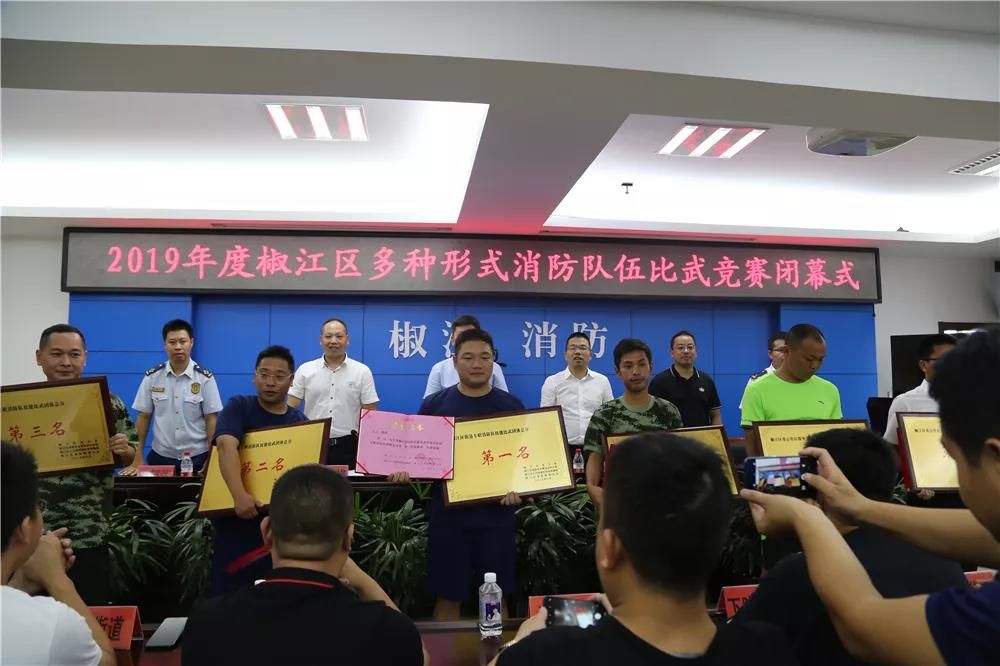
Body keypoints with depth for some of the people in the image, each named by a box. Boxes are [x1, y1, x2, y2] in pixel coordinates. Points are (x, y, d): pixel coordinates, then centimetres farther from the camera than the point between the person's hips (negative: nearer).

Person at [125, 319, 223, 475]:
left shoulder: (205, 378, -6)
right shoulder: (152, 377, 0)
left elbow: (211, 420, -5)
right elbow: (143, 417, 4)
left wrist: (212, 459, -9)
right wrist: (138, 457, -1)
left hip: (197, 458, -2)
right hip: (160, 457, 2)